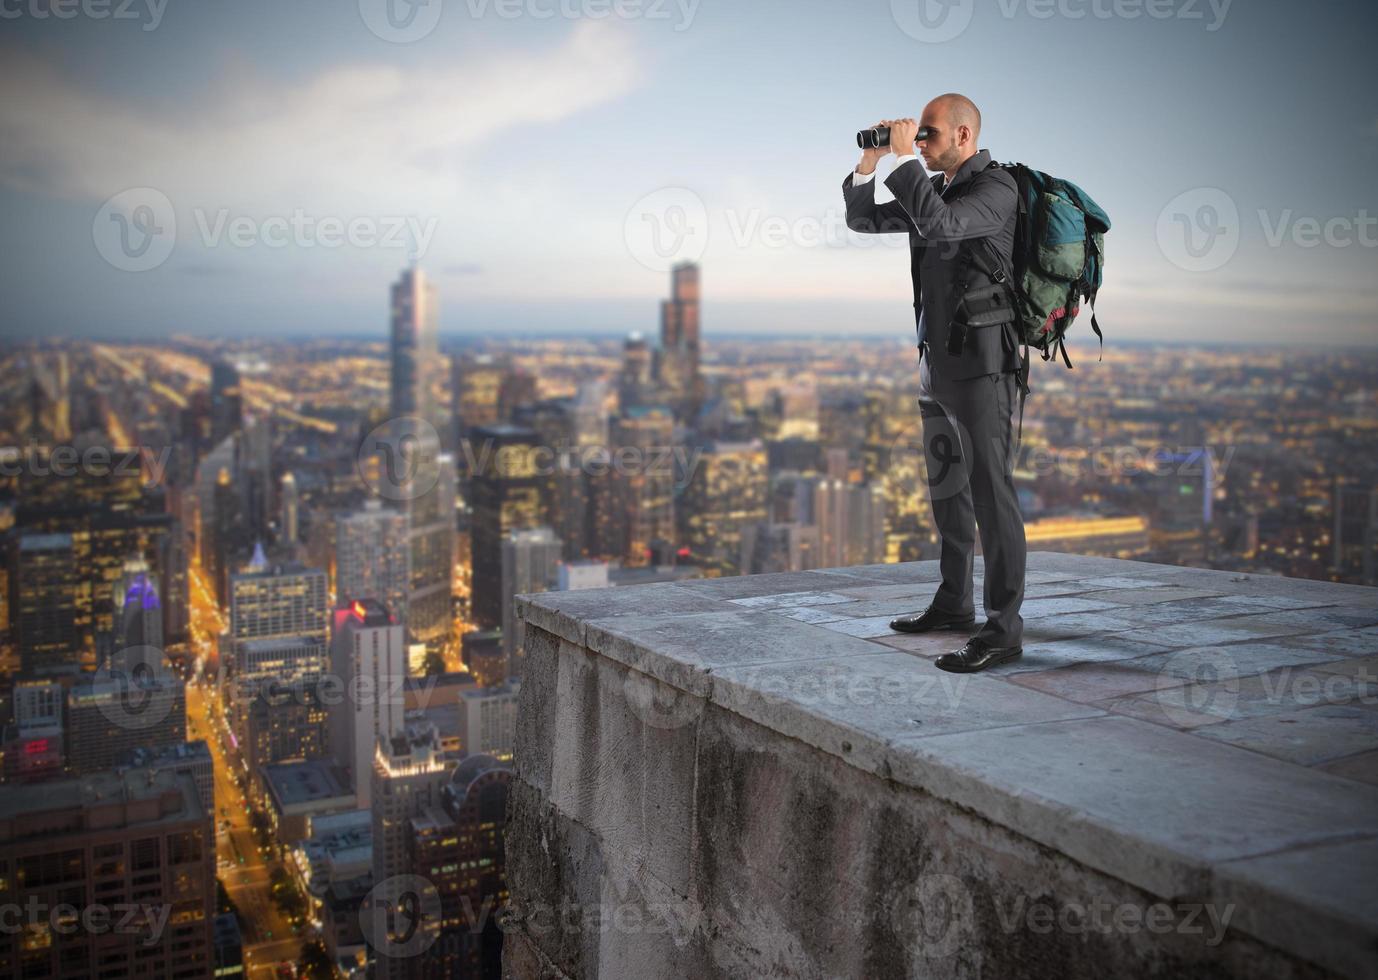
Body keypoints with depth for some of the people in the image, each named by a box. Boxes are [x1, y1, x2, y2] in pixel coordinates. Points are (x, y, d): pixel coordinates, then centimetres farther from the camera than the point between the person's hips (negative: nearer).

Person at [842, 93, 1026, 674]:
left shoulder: (997, 188, -10)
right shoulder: (933, 189, 15)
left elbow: (939, 224, -28)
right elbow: (862, 219, 18)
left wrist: (904, 159, -18)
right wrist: (869, 162, 4)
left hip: (980, 362, -9)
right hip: (937, 361, 9)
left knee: (990, 492, -9)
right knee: (947, 488, 16)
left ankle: (1003, 629, -7)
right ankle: (954, 603, 28)